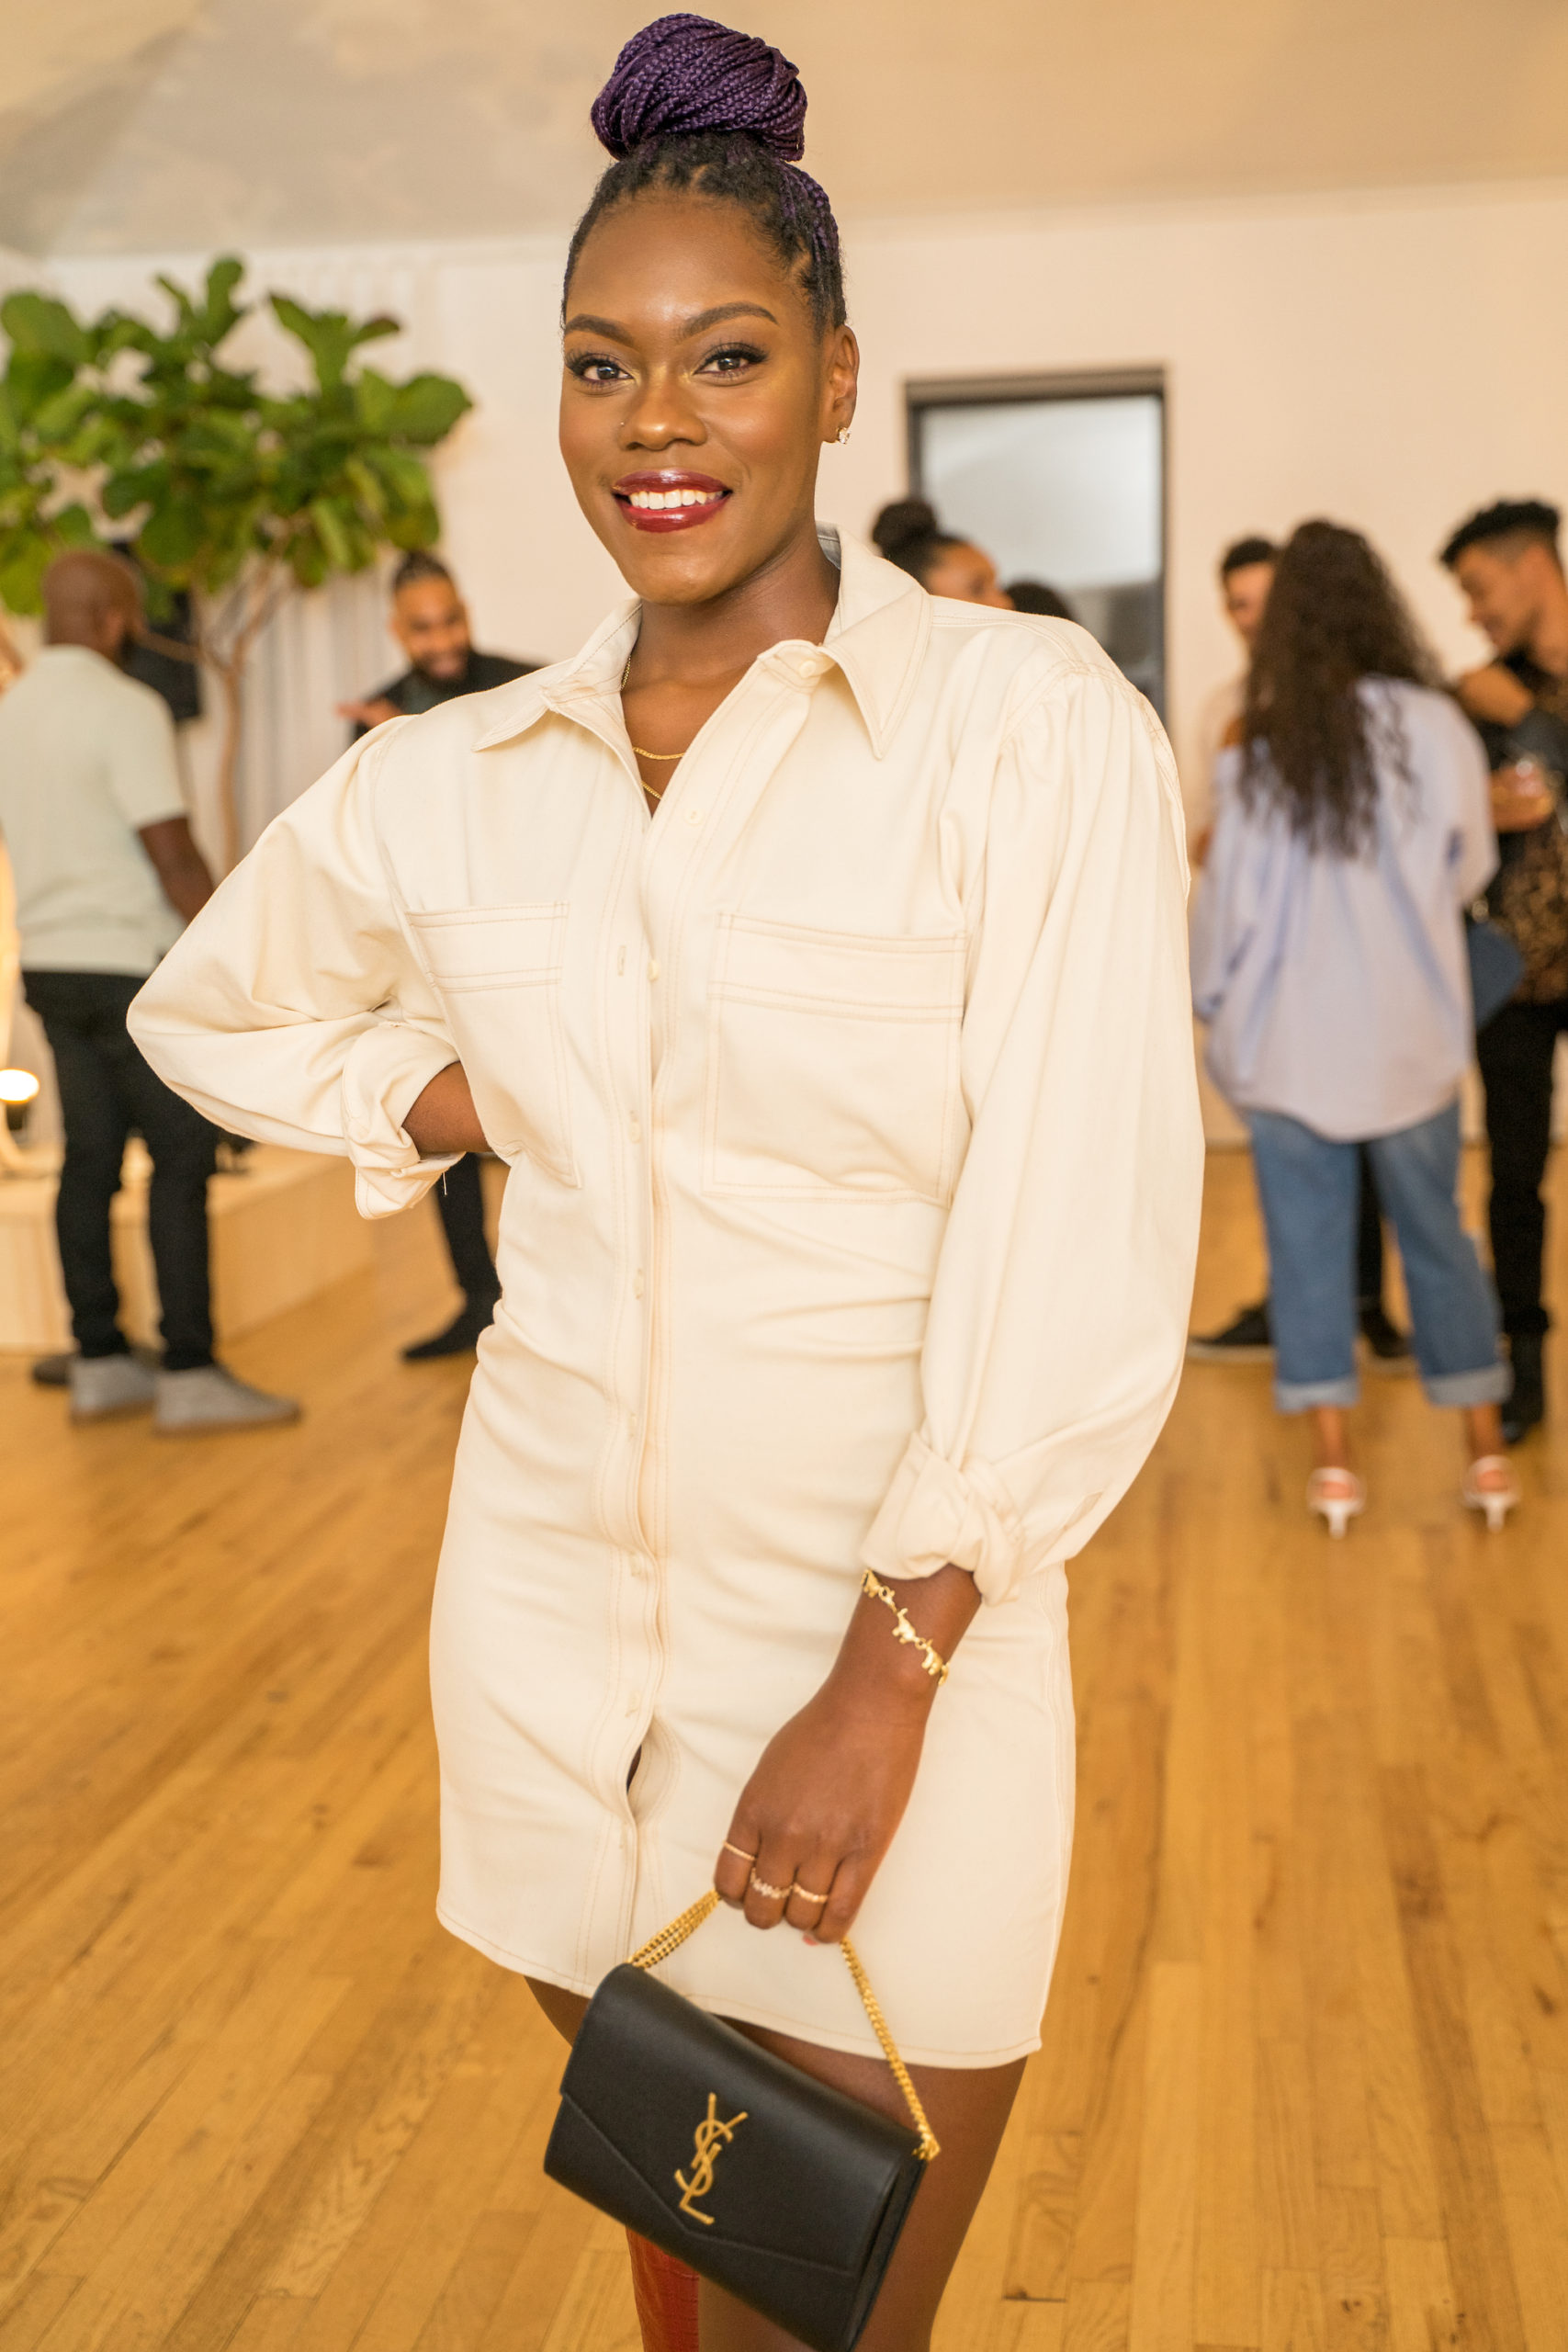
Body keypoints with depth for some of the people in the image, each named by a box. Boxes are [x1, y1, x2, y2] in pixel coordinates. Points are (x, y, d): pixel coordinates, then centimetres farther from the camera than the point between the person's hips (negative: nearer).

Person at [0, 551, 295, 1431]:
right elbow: (174, 855, -18)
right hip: (131, 962, -8)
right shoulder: (125, 708, -13)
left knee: (91, 1160, 10)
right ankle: (191, 1374, -5)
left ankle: (100, 1364, 14)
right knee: (183, 1156, -5)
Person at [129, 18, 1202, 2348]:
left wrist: (886, 1677, -15)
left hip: (896, 1649, -4)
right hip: (545, 1640, 4)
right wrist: (436, 1099, 3)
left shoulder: (1036, 727, -10)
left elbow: (1078, 1256, -14)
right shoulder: (450, 778, 3)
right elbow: (208, 1008, 21)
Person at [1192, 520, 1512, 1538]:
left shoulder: (1260, 753, -9)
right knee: (1437, 1234, 13)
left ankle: (1335, 1460, 11)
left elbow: (1230, 896, -2)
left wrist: (1213, 999, 14)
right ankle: (1488, 1452, 21)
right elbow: (1470, 869, 6)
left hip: (1287, 1036, -1)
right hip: (1411, 1034, 1)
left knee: (1308, 1239, 8)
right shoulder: (1437, 729, -7)